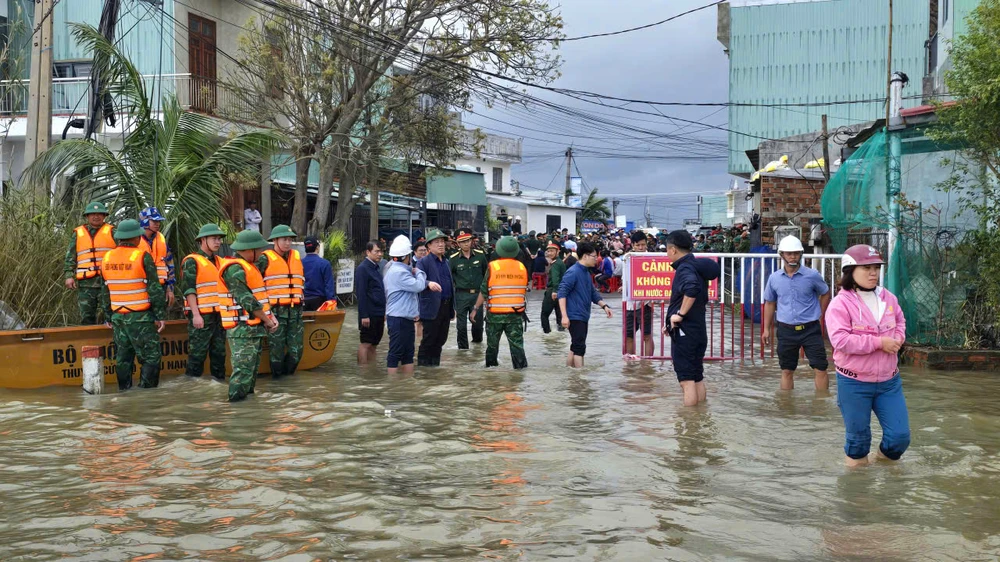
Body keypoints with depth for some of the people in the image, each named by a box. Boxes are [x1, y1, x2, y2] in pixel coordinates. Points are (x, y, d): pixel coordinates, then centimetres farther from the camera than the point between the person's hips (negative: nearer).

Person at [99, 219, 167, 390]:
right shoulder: (142, 257, -10)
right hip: (140, 318, -6)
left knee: (123, 358, 13)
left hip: (118, 317, 6)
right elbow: (155, 289, -12)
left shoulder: (107, 258, 8)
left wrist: (109, 317, 21)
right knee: (150, 357, -1)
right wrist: (161, 315, -6)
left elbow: (105, 292, 13)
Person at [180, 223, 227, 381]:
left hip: (219, 315, 7)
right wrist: (196, 314, -18)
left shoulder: (219, 261, 17)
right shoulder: (192, 261, -6)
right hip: (201, 316, -7)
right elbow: (188, 289, -12)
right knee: (198, 354, -4)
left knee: (219, 352, 12)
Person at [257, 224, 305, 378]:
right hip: (275, 311, -5)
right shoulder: (265, 259, -3)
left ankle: (288, 374, 21)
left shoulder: (297, 257, 14)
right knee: (276, 347, 1)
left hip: (295, 311, 5)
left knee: (296, 348, 4)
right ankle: (277, 376, 14)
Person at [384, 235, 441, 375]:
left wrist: (428, 283, -6)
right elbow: (418, 286, -21)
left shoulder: (401, 269, 16)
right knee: (396, 353, -6)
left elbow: (415, 284, 15)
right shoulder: (398, 271, -19)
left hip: (406, 317, 11)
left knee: (408, 352, 15)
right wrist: (418, 272, -2)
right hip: (398, 318, -11)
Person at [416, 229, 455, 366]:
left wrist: (453, 306, 19)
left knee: (441, 339, 12)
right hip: (432, 307, -7)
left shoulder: (446, 262, 18)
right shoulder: (423, 262, -6)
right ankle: (422, 365, 8)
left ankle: (435, 364, 22)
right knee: (429, 339, -2)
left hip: (446, 306, 7)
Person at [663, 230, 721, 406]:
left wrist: (680, 314, -27)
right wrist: (672, 322, 18)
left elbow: (692, 288, -39)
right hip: (698, 331, 9)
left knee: (687, 380, -3)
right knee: (697, 378, 15)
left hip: (684, 332, -9)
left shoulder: (685, 268, -16)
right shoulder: (697, 266, 12)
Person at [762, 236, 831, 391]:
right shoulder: (774, 278, 1)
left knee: (820, 369, -4)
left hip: (810, 329, -2)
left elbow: (825, 294, 10)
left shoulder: (812, 275, -6)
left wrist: (819, 316, 6)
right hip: (786, 330, 2)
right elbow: (769, 303, 13)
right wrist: (766, 329, 11)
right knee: (787, 371, 11)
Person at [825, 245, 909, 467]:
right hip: (854, 383, -5)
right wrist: (879, 342, -22)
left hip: (889, 381, 5)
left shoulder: (888, 298, 5)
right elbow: (840, 340, -23)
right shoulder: (841, 303, -14)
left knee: (900, 436, 6)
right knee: (858, 437, 9)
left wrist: (898, 338, -1)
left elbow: (900, 321, 22)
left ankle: (883, 460, 35)